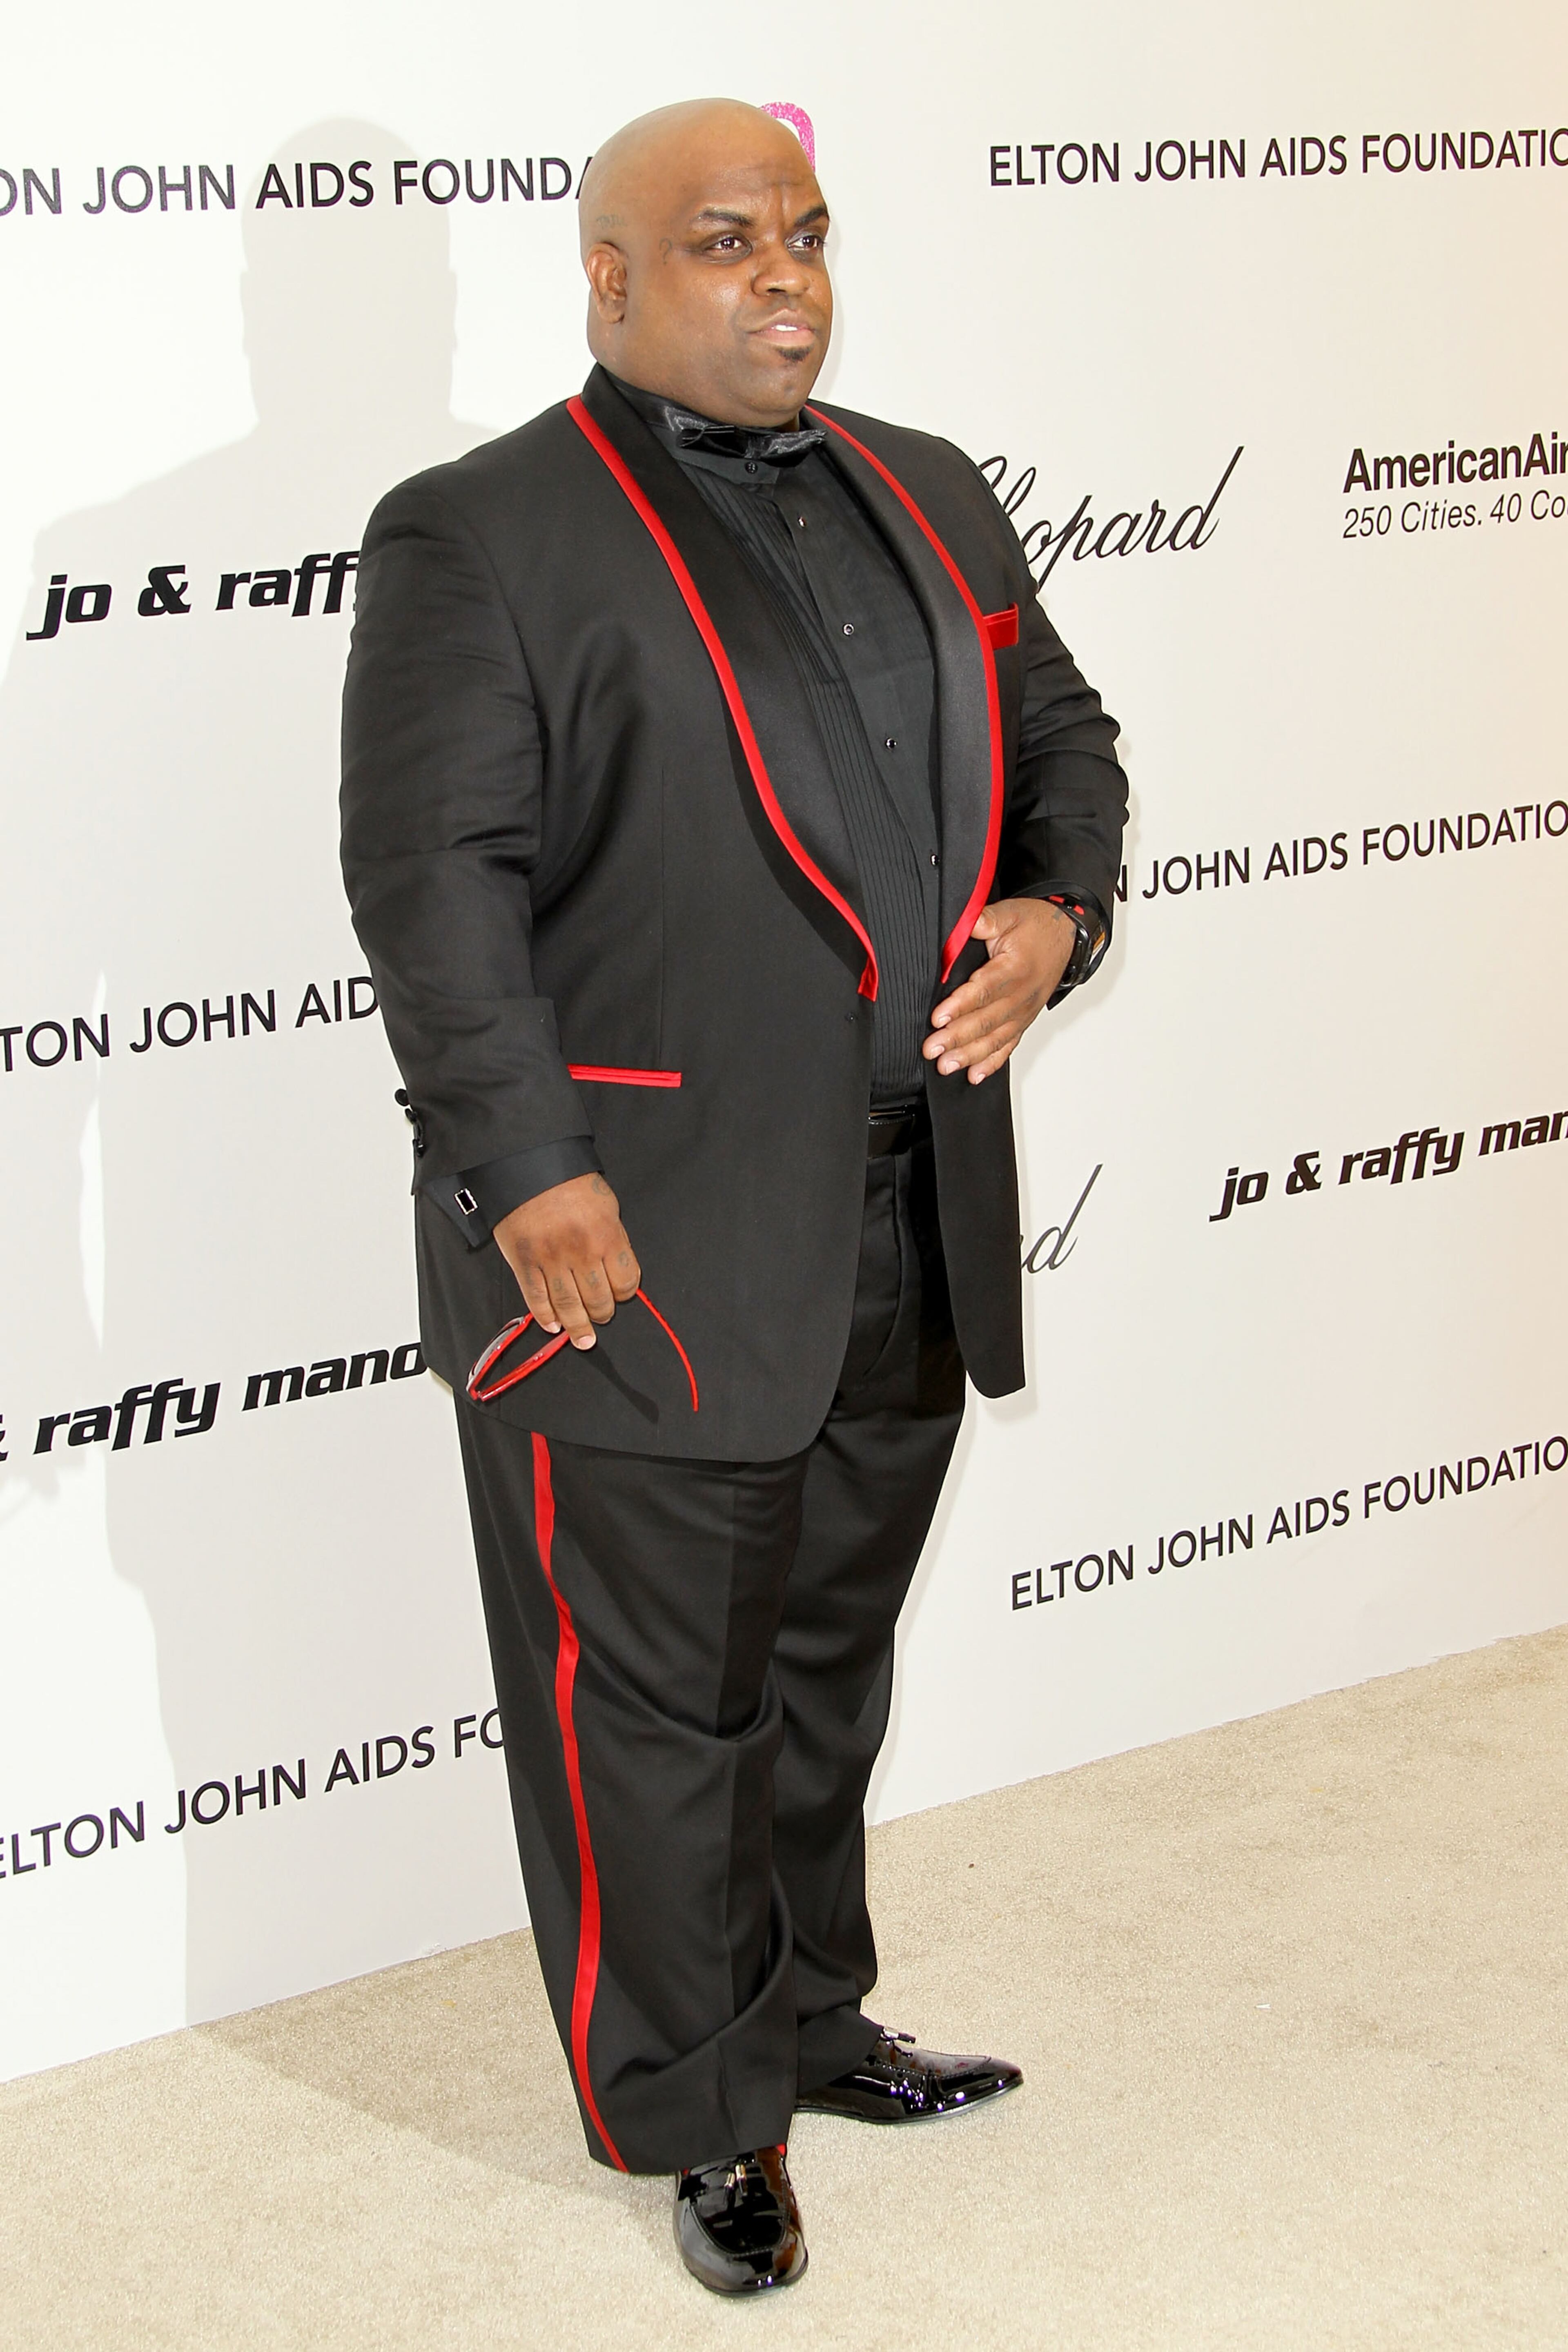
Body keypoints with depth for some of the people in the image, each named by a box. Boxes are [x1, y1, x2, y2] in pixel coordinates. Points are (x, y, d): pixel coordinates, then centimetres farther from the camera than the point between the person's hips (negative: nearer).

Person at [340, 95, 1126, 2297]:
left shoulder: (929, 496, 13)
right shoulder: (480, 534, -8)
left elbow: (1061, 732, 21)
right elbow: (437, 879, -14)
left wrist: (1058, 907, 0)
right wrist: (533, 1172, -19)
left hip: (910, 1230, 7)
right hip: (640, 1244, -6)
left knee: (830, 1660, 20)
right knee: (657, 1701, 5)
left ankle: (812, 2015, 39)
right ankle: (706, 2111, 21)